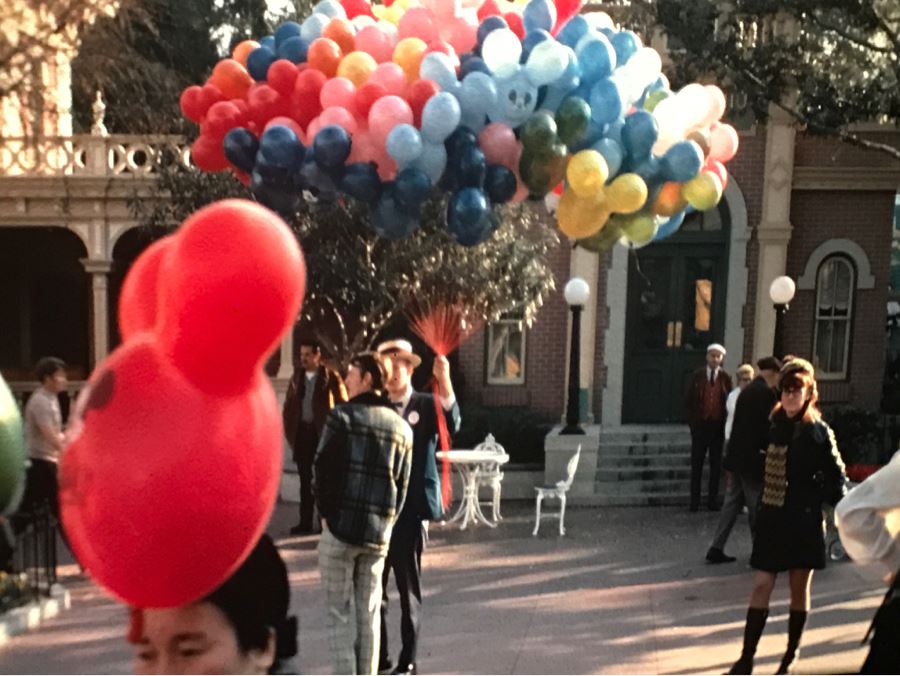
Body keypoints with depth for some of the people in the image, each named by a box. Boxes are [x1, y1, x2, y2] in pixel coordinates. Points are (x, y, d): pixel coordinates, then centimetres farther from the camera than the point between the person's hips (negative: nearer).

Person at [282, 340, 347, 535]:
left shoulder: (331, 377, -4)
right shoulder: (297, 376, 10)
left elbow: (343, 405, -4)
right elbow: (289, 405, 14)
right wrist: (289, 429, 3)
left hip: (323, 432, -4)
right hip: (302, 432, 4)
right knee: (305, 479, 8)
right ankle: (306, 521, 14)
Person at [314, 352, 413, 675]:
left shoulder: (342, 415, -7)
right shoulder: (401, 426, 8)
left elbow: (324, 469, -8)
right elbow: (403, 483, 8)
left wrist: (327, 511, 4)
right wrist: (386, 522, 14)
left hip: (341, 526, -4)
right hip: (379, 533, 5)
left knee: (339, 612, 4)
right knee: (369, 613, 13)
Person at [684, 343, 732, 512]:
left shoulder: (726, 378, 0)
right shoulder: (698, 375, 0)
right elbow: (688, 399, 3)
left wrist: (725, 423, -2)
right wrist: (692, 420, -2)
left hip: (717, 425, 1)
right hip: (700, 424, 0)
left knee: (716, 465, 7)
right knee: (696, 464, 3)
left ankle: (713, 500, 15)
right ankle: (694, 501, 9)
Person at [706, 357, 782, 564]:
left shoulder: (747, 391, 13)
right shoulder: (766, 392, -13)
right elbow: (768, 427, -16)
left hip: (737, 455, 8)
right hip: (752, 458, -8)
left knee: (732, 503, 11)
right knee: (756, 507, 2)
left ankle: (717, 548, 10)